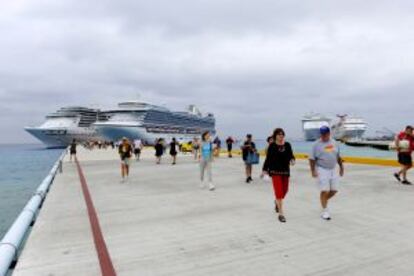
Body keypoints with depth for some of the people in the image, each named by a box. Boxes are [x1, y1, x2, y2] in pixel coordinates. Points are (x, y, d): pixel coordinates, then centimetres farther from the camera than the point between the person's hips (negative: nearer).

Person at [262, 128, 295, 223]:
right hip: (275, 171, -4)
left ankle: (277, 202, 47)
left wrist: (292, 160, -15)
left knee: (285, 190, 14)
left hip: (285, 170, 4)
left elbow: (291, 155, 7)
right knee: (278, 191, -7)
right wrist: (265, 169, -4)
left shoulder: (287, 145, 2)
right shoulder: (272, 146, -6)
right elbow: (268, 158, -3)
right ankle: (281, 214, 0)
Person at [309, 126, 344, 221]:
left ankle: (324, 201, 36)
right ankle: (325, 211, 8)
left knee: (334, 190, 8)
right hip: (322, 170, -5)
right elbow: (312, 159, -7)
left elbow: (338, 157, 17)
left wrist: (341, 167, 14)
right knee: (325, 191, -6)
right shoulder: (317, 144, -7)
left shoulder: (334, 143, 8)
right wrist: (313, 171, -15)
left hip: (333, 170, 5)